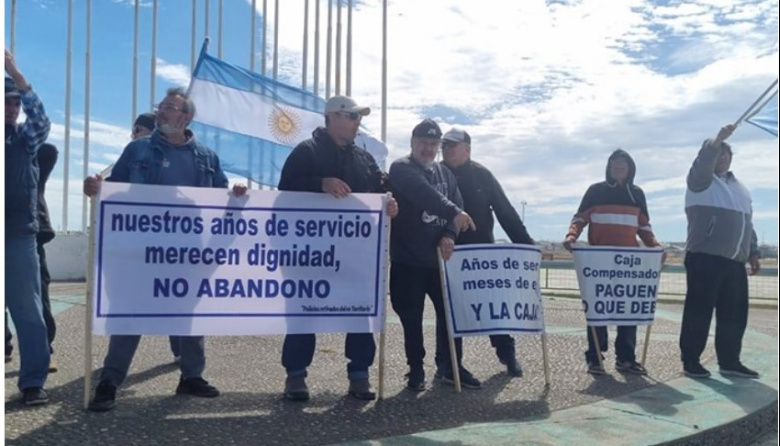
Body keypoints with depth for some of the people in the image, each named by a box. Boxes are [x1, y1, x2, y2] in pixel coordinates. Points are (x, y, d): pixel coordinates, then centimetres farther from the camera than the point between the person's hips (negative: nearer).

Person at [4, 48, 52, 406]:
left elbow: (41, 119, -11)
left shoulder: (25, 137, 7)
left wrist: (16, 75, -21)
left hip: (19, 234, 0)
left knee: (28, 310, 0)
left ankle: (33, 381, 4)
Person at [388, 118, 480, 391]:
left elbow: (457, 205, 4)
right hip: (408, 258, -5)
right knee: (412, 317, 2)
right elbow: (424, 195, -24)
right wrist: (454, 213, -37)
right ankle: (416, 370, 17)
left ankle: (450, 366, 22)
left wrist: (448, 235, -14)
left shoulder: (445, 173, 14)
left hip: (440, 257, 5)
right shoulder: (401, 168, -6)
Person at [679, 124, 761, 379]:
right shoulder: (701, 181, 3)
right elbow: (702, 162, -21)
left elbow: (747, 223, 25)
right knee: (699, 310, -5)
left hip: (735, 261, 7)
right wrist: (718, 139, -32)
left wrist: (753, 252, 20)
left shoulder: (739, 188, 23)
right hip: (705, 257, -7)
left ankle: (729, 361, 16)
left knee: (735, 312, 7)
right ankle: (690, 360, 2)